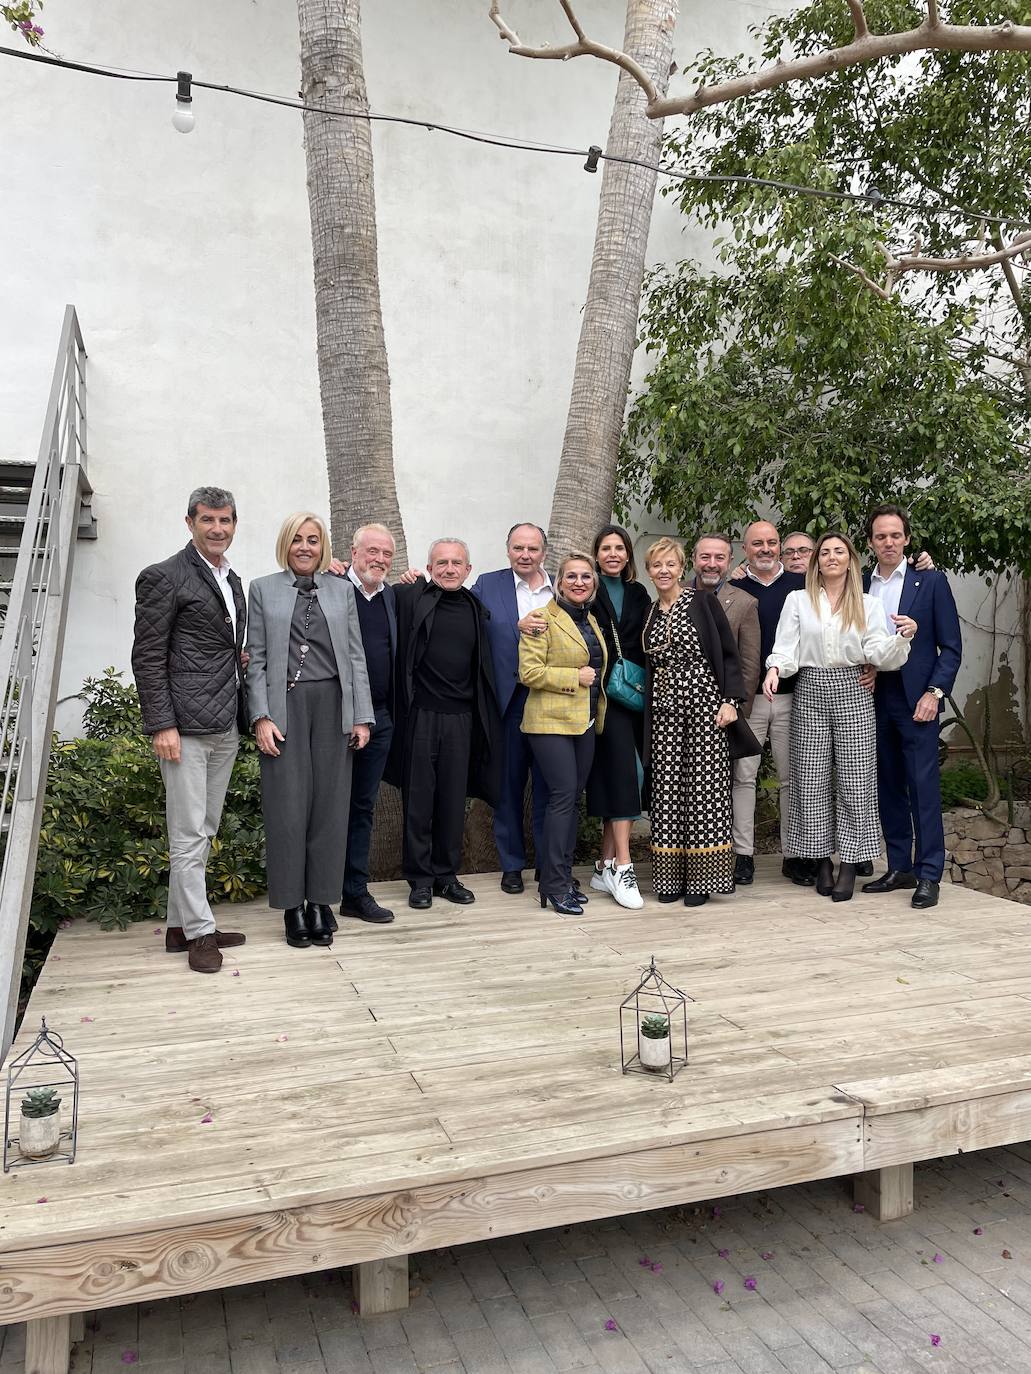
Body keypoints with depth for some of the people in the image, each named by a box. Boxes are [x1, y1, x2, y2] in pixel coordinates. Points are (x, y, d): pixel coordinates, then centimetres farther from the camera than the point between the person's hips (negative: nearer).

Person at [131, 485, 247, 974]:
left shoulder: (233, 581, 17)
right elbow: (148, 658, -10)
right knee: (189, 834, -2)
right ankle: (199, 932, 8)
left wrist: (241, 658, 7)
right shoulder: (164, 577, -6)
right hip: (185, 727, -8)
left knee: (204, 832, 13)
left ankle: (179, 925, 23)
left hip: (225, 727, 8)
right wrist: (162, 726, -15)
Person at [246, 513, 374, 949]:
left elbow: (356, 656, 8)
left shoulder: (341, 590, 12)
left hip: (332, 706, 2)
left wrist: (362, 716, 1)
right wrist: (261, 717, -7)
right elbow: (256, 659, 3)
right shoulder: (262, 590, 8)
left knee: (329, 804, 4)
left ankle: (321, 902, 14)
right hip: (284, 706, -2)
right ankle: (292, 905, 10)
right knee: (288, 806, -1)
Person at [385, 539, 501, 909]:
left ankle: (447, 875, 23)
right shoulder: (410, 597, -2)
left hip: (460, 719, 3)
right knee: (418, 801, 5)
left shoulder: (476, 609, 11)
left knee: (453, 800, 10)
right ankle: (420, 879, 17)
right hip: (419, 716, -3)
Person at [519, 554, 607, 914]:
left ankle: (558, 875, 17)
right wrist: (575, 677, -15)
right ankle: (555, 885, -5)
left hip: (584, 722, 8)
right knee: (564, 795, -12)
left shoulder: (592, 621, 16)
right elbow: (529, 672, -15)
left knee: (572, 797, 8)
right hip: (551, 721, -7)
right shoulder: (544, 619, -7)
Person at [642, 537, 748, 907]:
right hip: (664, 710, 4)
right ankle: (672, 876, 10)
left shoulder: (703, 602, 0)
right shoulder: (648, 614, 13)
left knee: (704, 788, -4)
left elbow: (728, 654, -2)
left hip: (704, 703, -4)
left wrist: (730, 701, -10)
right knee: (667, 789, 3)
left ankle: (702, 877, 4)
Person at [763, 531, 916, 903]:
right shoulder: (798, 600, 8)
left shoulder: (867, 604, 9)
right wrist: (775, 670, -19)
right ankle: (823, 861, 13)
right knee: (812, 780, 1)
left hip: (852, 693, 0)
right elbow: (786, 648, 1)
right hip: (810, 693, 0)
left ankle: (849, 865, 4)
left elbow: (880, 654, 0)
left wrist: (903, 636, -18)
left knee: (855, 780, -3)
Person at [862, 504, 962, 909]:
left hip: (916, 699, -4)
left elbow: (951, 646, -1)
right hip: (875, 698, 4)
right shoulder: (860, 586, 10)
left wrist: (934, 693, -11)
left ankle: (929, 875, 2)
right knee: (888, 786, 9)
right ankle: (899, 868, 19)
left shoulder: (931, 582, 1)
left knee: (923, 786, -4)